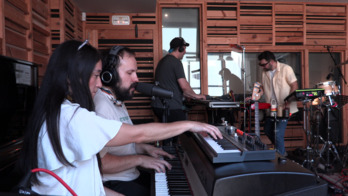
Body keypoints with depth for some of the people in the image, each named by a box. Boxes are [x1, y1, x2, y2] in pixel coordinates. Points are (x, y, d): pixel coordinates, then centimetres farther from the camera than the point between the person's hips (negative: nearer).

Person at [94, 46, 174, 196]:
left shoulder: (118, 103, 14)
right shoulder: (100, 105, -22)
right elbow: (99, 162, -29)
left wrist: (144, 148, 7)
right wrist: (140, 159, -19)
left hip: (131, 176, 10)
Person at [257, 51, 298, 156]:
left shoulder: (286, 69, -11)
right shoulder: (265, 72, 8)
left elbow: (295, 86, -13)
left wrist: (288, 102, -23)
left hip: (284, 108, -7)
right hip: (271, 108, 7)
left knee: (278, 134, -12)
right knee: (267, 131, 15)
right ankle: (281, 150, 37)